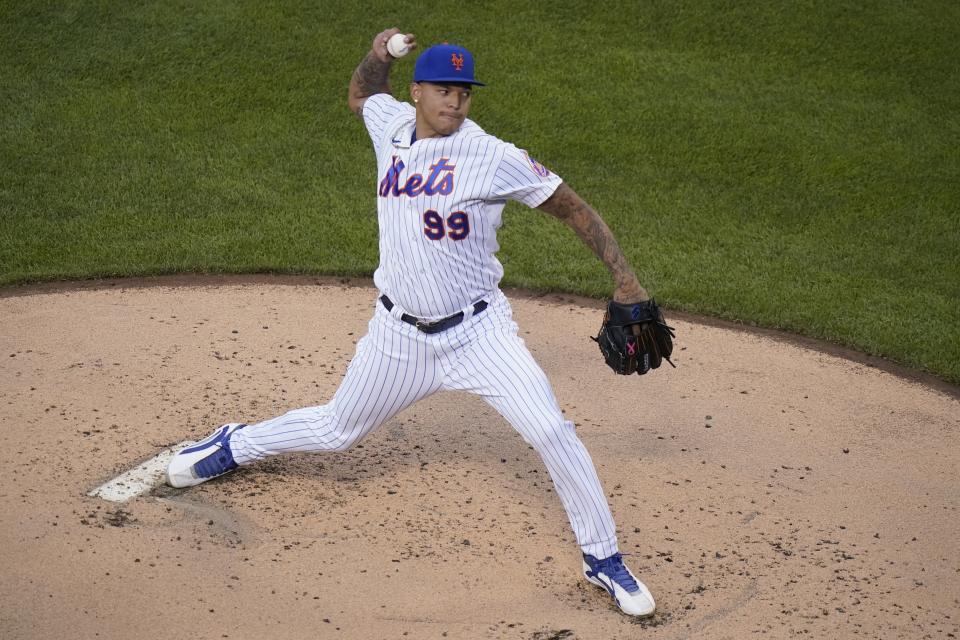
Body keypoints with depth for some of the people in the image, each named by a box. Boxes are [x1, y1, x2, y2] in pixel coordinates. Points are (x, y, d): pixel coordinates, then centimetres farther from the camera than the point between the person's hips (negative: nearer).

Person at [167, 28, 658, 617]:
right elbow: (361, 94, 24)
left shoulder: (493, 157, -14)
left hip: (477, 332, -3)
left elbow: (572, 208, -9)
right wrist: (379, 55, 4)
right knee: (337, 431, 19)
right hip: (399, 335, 3)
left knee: (552, 432, -16)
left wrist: (624, 277, -17)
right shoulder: (392, 125, 0)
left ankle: (603, 558, 0)